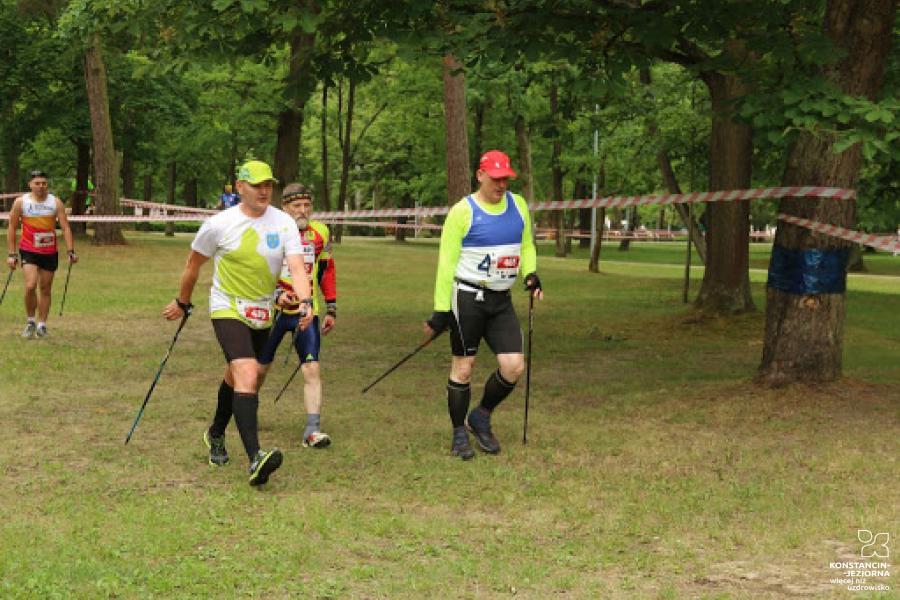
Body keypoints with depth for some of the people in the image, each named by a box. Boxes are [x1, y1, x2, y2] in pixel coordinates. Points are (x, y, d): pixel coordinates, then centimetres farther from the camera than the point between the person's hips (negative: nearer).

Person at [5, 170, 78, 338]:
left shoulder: (56, 203, -1)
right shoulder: (20, 202, -3)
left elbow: (65, 227, -3)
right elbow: (12, 228, 3)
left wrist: (71, 251, -13)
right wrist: (11, 254, -1)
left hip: (50, 253, 2)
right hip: (29, 251, -2)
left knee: (45, 289, 8)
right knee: (30, 286, -18)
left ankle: (42, 325, 19)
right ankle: (30, 321, 2)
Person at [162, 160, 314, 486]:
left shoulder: (284, 223, -6)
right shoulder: (219, 224, -10)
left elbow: (297, 267, -16)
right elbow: (194, 263, 6)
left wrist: (306, 302, -34)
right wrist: (182, 303, 15)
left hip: (262, 313, 4)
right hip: (228, 309, -4)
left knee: (237, 376, 20)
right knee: (248, 374, -24)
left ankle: (216, 434, 47)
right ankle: (254, 458, -34)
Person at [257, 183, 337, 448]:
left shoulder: (320, 233, 5)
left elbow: (326, 271, 15)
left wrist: (331, 308, 14)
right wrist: (278, 293, -25)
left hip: (307, 310, 2)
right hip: (274, 308, -2)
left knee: (311, 369, -10)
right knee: (260, 367, 11)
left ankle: (313, 430, -11)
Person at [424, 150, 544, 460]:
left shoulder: (518, 205, 7)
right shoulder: (462, 211, -9)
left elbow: (526, 245, 21)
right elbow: (446, 262, -8)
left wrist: (531, 273, 0)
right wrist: (440, 311, -10)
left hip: (502, 301, 5)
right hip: (467, 297, -5)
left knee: (514, 366, -3)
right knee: (462, 368, 1)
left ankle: (481, 418, 20)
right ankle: (459, 434, 17)